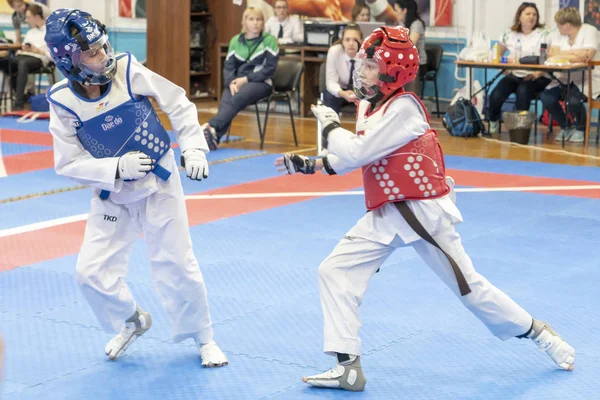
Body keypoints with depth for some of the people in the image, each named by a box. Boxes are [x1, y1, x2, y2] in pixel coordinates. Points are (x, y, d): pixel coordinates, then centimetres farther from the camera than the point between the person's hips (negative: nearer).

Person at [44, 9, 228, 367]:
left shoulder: (128, 71, -18)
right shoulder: (64, 102, -18)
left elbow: (177, 103, -6)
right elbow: (68, 164, -13)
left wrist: (194, 146, -16)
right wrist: (118, 167, -25)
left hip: (159, 183, -1)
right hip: (112, 195, 1)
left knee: (176, 266, 2)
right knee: (92, 271, -2)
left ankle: (203, 338, 23)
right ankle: (133, 321, 28)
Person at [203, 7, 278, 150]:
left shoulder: (269, 40, 1)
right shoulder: (235, 41, 13)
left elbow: (270, 68, -5)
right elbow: (228, 66, 9)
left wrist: (246, 79, -14)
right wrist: (231, 83, -13)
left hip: (260, 82, -3)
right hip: (237, 82, 3)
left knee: (237, 99, -35)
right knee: (225, 102, -30)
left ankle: (211, 127, -50)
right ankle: (213, 138, -48)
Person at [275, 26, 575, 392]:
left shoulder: (403, 108, -22)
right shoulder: (371, 105, 6)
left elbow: (356, 152, -26)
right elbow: (357, 156, 17)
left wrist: (330, 124, -9)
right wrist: (312, 165, 7)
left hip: (425, 211, -8)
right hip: (387, 214, 8)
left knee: (468, 285, 3)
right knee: (336, 270, -3)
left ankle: (541, 334, 26)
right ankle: (348, 367, 1)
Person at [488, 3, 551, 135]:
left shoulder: (543, 34, 0)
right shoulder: (509, 34, 10)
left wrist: (537, 74, -23)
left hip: (536, 78, -3)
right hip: (514, 75, 3)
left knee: (523, 91, -38)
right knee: (496, 96, -24)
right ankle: (493, 123, 5)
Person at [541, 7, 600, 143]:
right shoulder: (559, 35, 8)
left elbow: (585, 57, -23)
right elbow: (552, 55, -7)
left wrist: (562, 55, -14)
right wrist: (575, 54, -16)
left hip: (587, 79, -6)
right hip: (564, 79, 6)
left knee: (573, 100, -34)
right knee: (546, 97, -20)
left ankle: (580, 129, 0)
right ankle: (566, 127, 7)